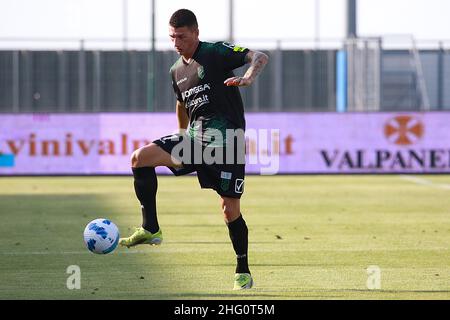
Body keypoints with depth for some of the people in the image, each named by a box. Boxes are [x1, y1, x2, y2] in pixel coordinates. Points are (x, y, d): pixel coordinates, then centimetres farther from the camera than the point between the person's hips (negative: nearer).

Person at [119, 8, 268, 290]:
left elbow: (260, 57, -17)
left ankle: (243, 272, 9)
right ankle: (150, 229, -8)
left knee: (230, 208, -7)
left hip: (227, 141, -6)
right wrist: (184, 139, 36)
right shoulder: (177, 71, 15)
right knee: (140, 158, -12)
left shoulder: (216, 53, -6)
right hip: (194, 138, 6)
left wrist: (249, 78, -37)